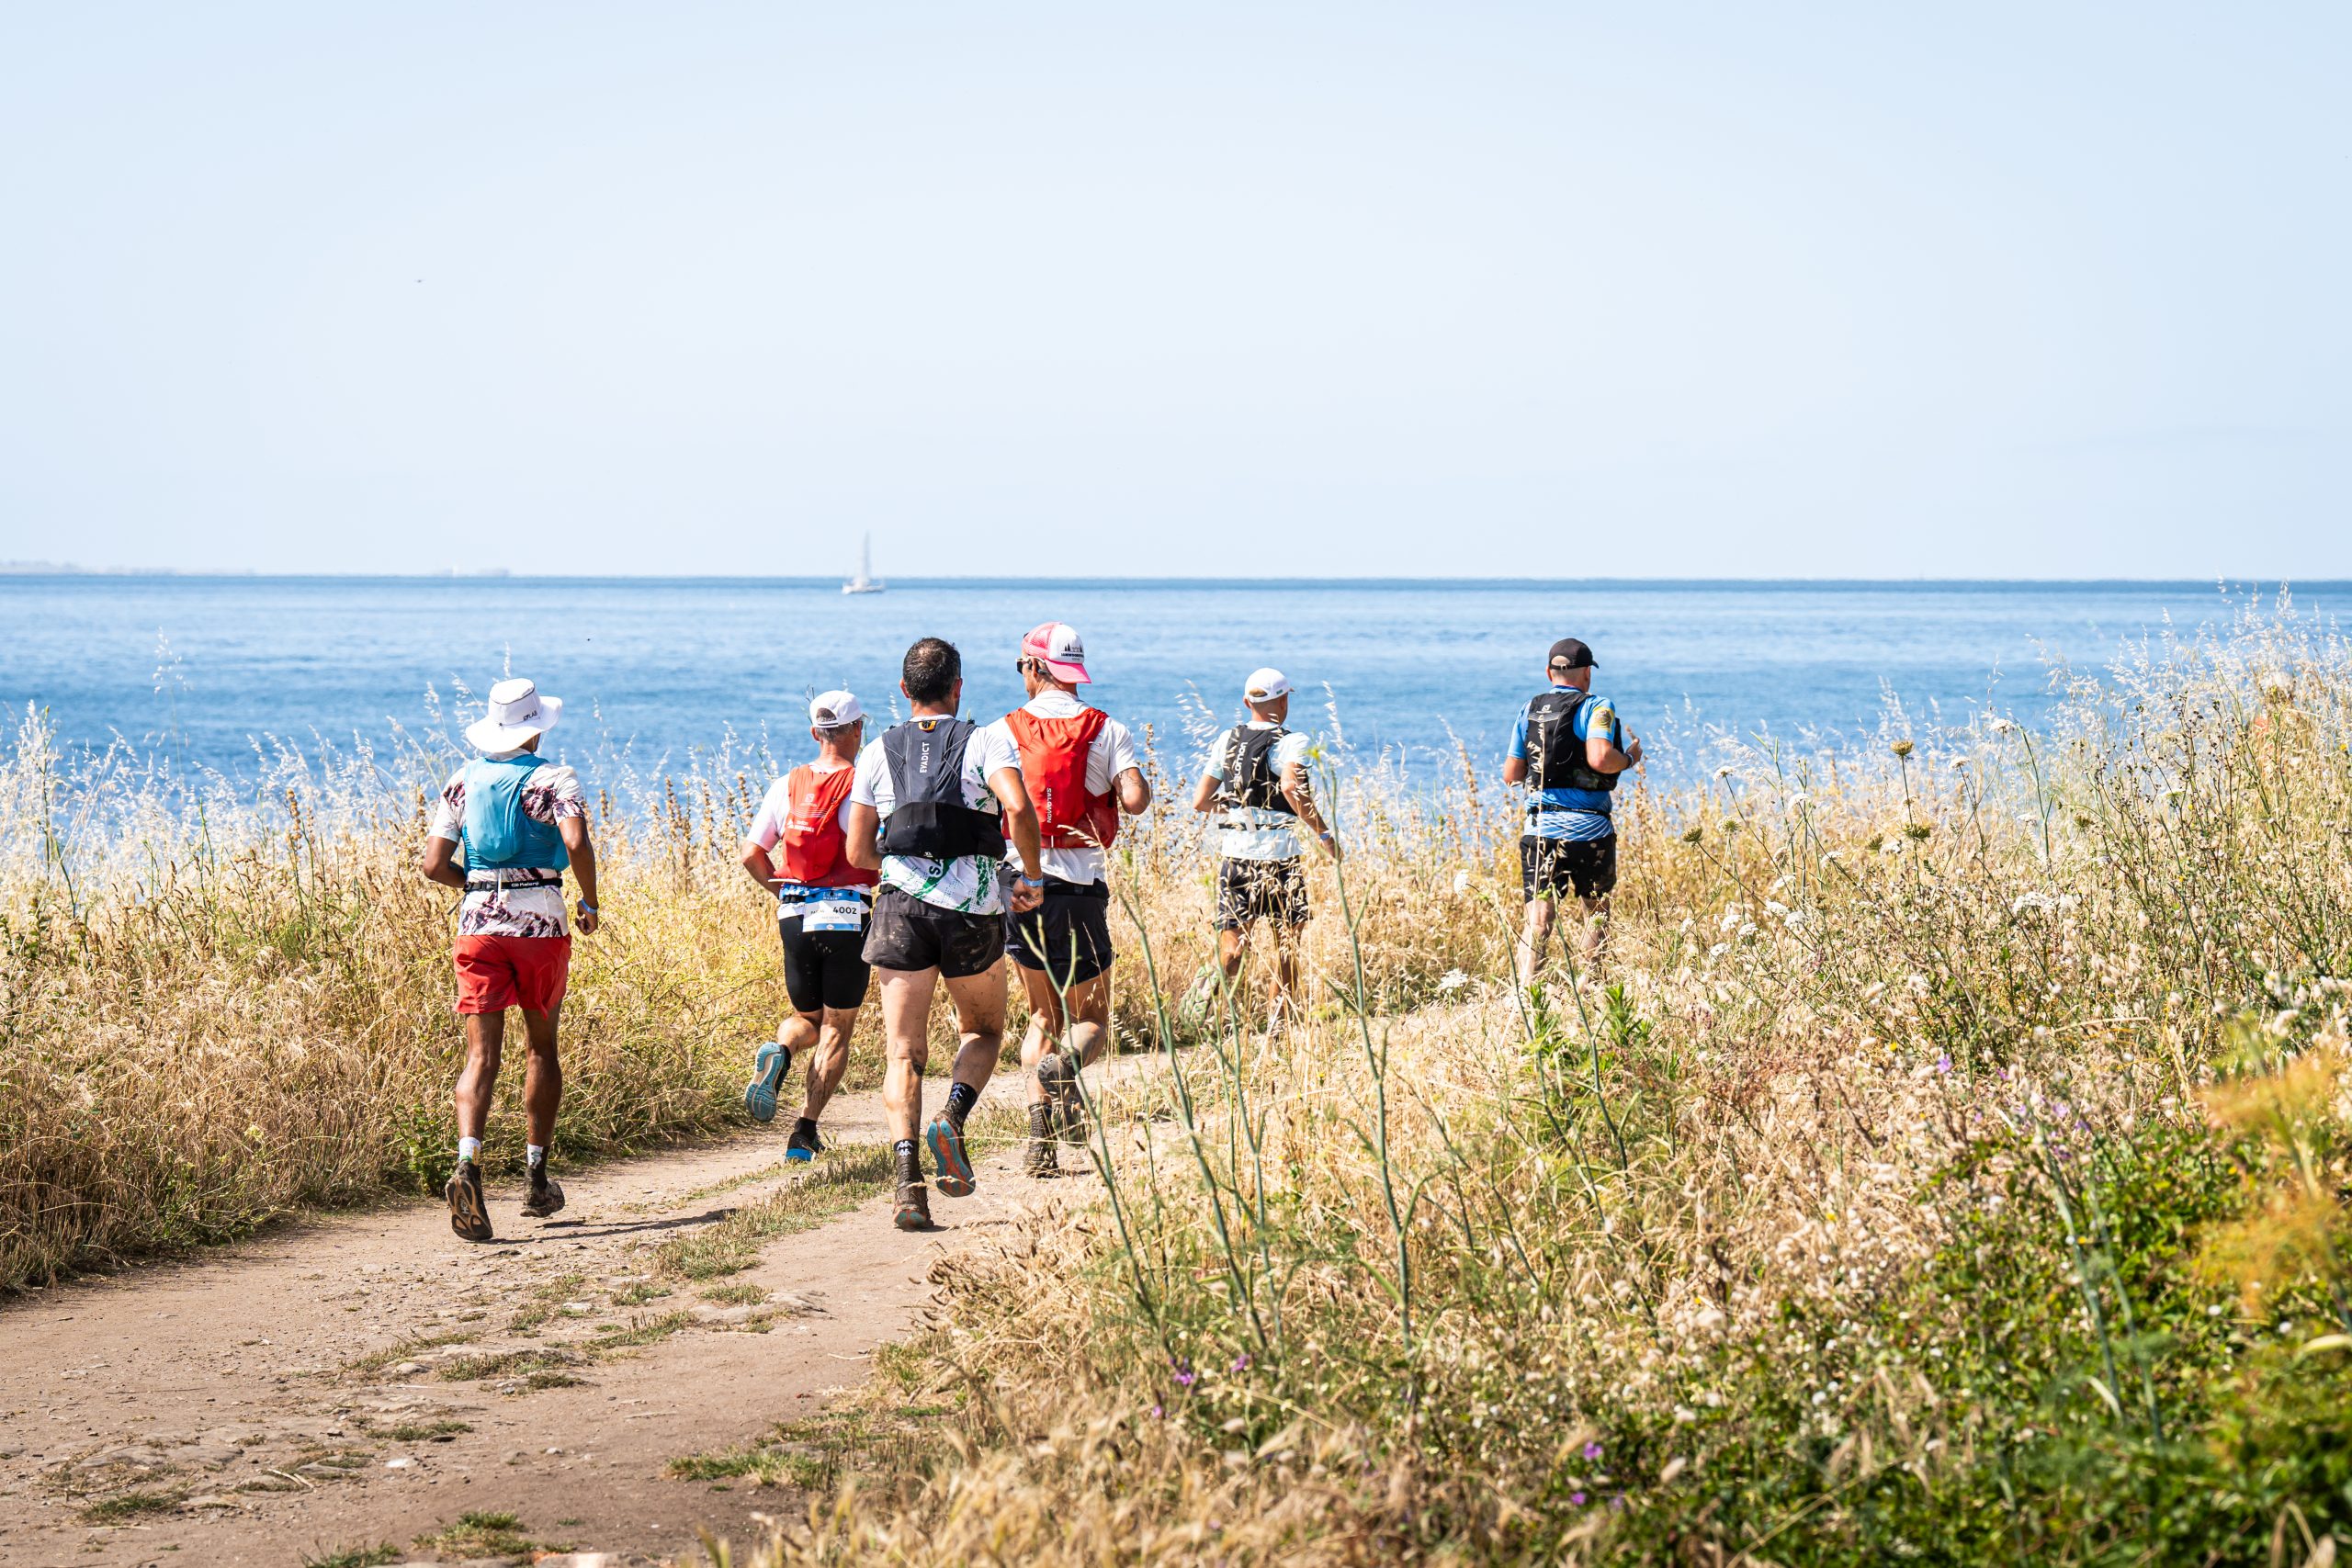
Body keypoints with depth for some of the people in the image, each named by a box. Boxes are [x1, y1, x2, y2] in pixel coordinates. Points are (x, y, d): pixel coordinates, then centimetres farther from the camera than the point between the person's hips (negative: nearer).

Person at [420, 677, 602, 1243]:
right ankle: (537, 1179, 20)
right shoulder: (553, 779, -2)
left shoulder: (463, 782, 9)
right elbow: (577, 843, -20)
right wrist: (590, 903, -5)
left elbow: (434, 865, 4)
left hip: (478, 922, 2)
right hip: (541, 921, -2)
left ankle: (467, 1163, -28)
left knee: (482, 1054, -4)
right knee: (541, 1046, 15)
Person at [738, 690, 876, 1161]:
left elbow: (751, 854, 4)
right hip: (848, 915, -4)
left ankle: (778, 1052, -13)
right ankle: (804, 1130, -2)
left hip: (794, 915, 4)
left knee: (807, 1017, 22)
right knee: (837, 1028, 7)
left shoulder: (787, 786, 4)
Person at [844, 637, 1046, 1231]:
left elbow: (858, 853, 13)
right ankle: (954, 1117, -9)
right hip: (975, 907, -1)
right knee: (983, 1030, 20)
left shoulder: (878, 752, 12)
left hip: (903, 902, 1)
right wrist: (1032, 877, -2)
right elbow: (1018, 807, -15)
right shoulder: (985, 742, 4)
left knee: (904, 1052, 1)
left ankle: (907, 1173, -19)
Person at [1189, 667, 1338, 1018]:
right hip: (1278, 857, -4)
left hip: (1233, 855, 4)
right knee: (1287, 943, 13)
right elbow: (1291, 787, -28)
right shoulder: (1289, 743, -8)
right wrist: (1324, 833, -19)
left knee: (1232, 945, 3)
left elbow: (1200, 801, 9)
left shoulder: (1228, 740, 8)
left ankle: (1216, 984, -28)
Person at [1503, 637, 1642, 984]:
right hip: (1588, 830, -3)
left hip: (1539, 827, 3)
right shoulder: (1596, 707, -5)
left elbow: (1511, 775, 12)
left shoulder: (1530, 709, 10)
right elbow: (1600, 759, -22)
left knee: (1537, 917, -2)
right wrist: (1629, 758, -2)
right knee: (1597, 913, 17)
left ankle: (1525, 990, -19)